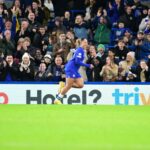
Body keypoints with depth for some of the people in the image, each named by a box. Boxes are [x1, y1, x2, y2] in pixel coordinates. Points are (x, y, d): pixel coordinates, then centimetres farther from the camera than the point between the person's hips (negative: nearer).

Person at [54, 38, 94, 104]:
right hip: (71, 69, -9)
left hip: (74, 70, 9)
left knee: (80, 85, -1)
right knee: (68, 86, -9)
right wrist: (88, 65, -18)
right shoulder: (80, 50, -13)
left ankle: (64, 85, 4)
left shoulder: (82, 50, 17)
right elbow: (77, 61, -21)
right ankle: (58, 99, -1)